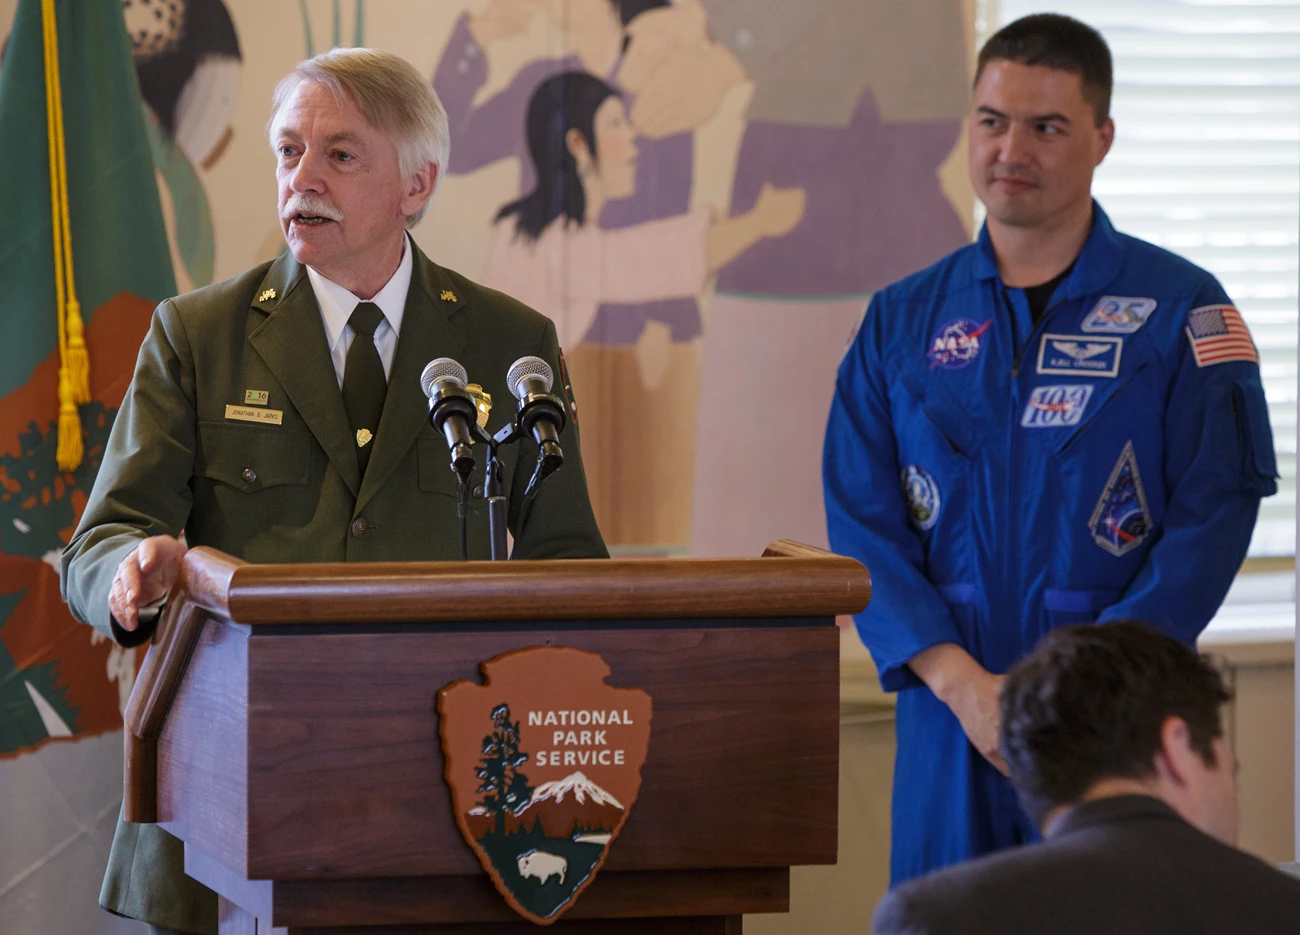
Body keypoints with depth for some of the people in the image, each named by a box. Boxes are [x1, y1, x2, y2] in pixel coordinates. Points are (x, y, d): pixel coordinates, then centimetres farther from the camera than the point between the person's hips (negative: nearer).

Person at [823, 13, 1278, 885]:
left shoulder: (1182, 310, 0)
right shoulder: (902, 321, 9)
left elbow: (1213, 520, -6)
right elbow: (861, 521, 3)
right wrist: (963, 683, -11)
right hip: (949, 714, 3)